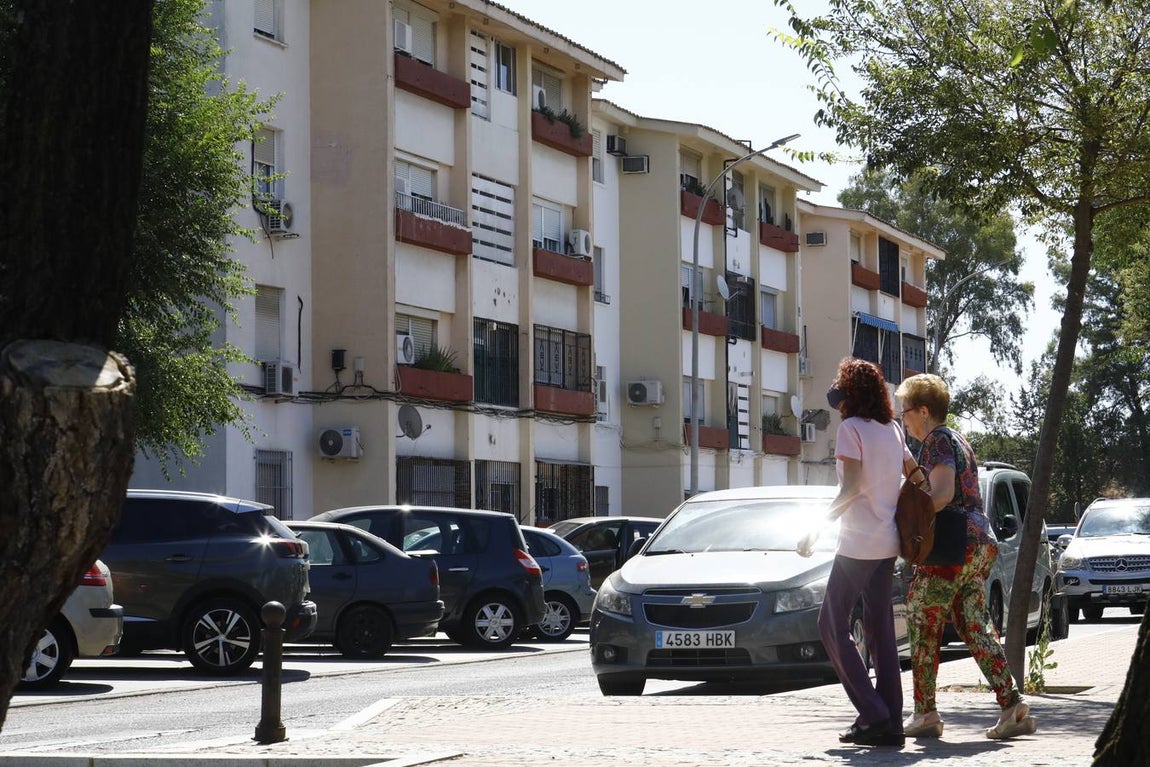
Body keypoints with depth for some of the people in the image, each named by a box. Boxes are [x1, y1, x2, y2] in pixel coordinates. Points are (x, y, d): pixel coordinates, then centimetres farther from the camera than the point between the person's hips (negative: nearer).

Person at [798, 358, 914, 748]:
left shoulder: (851, 428, -11)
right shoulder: (891, 430, 12)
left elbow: (851, 488, -17)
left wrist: (817, 526, -14)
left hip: (858, 542, -8)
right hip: (888, 543, 8)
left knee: (833, 626, -1)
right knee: (880, 631, 8)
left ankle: (874, 714, -9)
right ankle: (891, 724, 5)